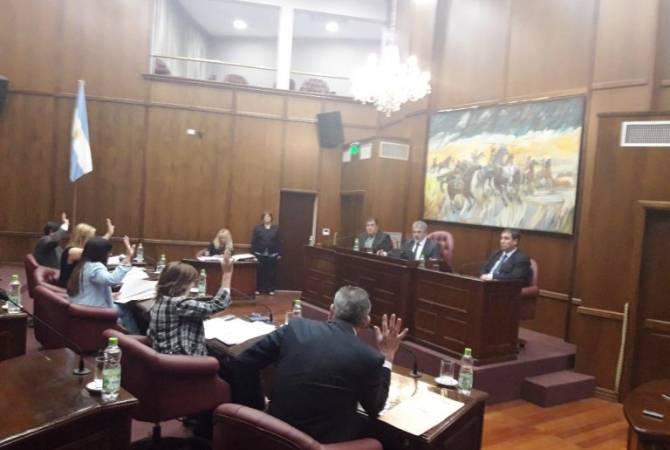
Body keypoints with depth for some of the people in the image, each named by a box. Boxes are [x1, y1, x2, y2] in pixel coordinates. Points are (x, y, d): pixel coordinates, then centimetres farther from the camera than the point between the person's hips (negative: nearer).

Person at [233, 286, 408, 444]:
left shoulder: (297, 327, -6)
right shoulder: (369, 358, -14)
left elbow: (244, 363, -2)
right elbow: (374, 409, 4)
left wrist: (255, 410, 9)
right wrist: (387, 358, 9)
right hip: (324, 442, -4)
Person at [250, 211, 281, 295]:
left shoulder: (276, 228, 7)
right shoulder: (257, 228, 3)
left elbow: (278, 242, 6)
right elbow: (253, 241, 0)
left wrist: (279, 254, 1)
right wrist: (253, 253, -6)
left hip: (272, 255, 1)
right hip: (260, 254, -1)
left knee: (271, 272, 4)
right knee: (260, 272, 4)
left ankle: (271, 289, 13)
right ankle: (258, 289, 13)